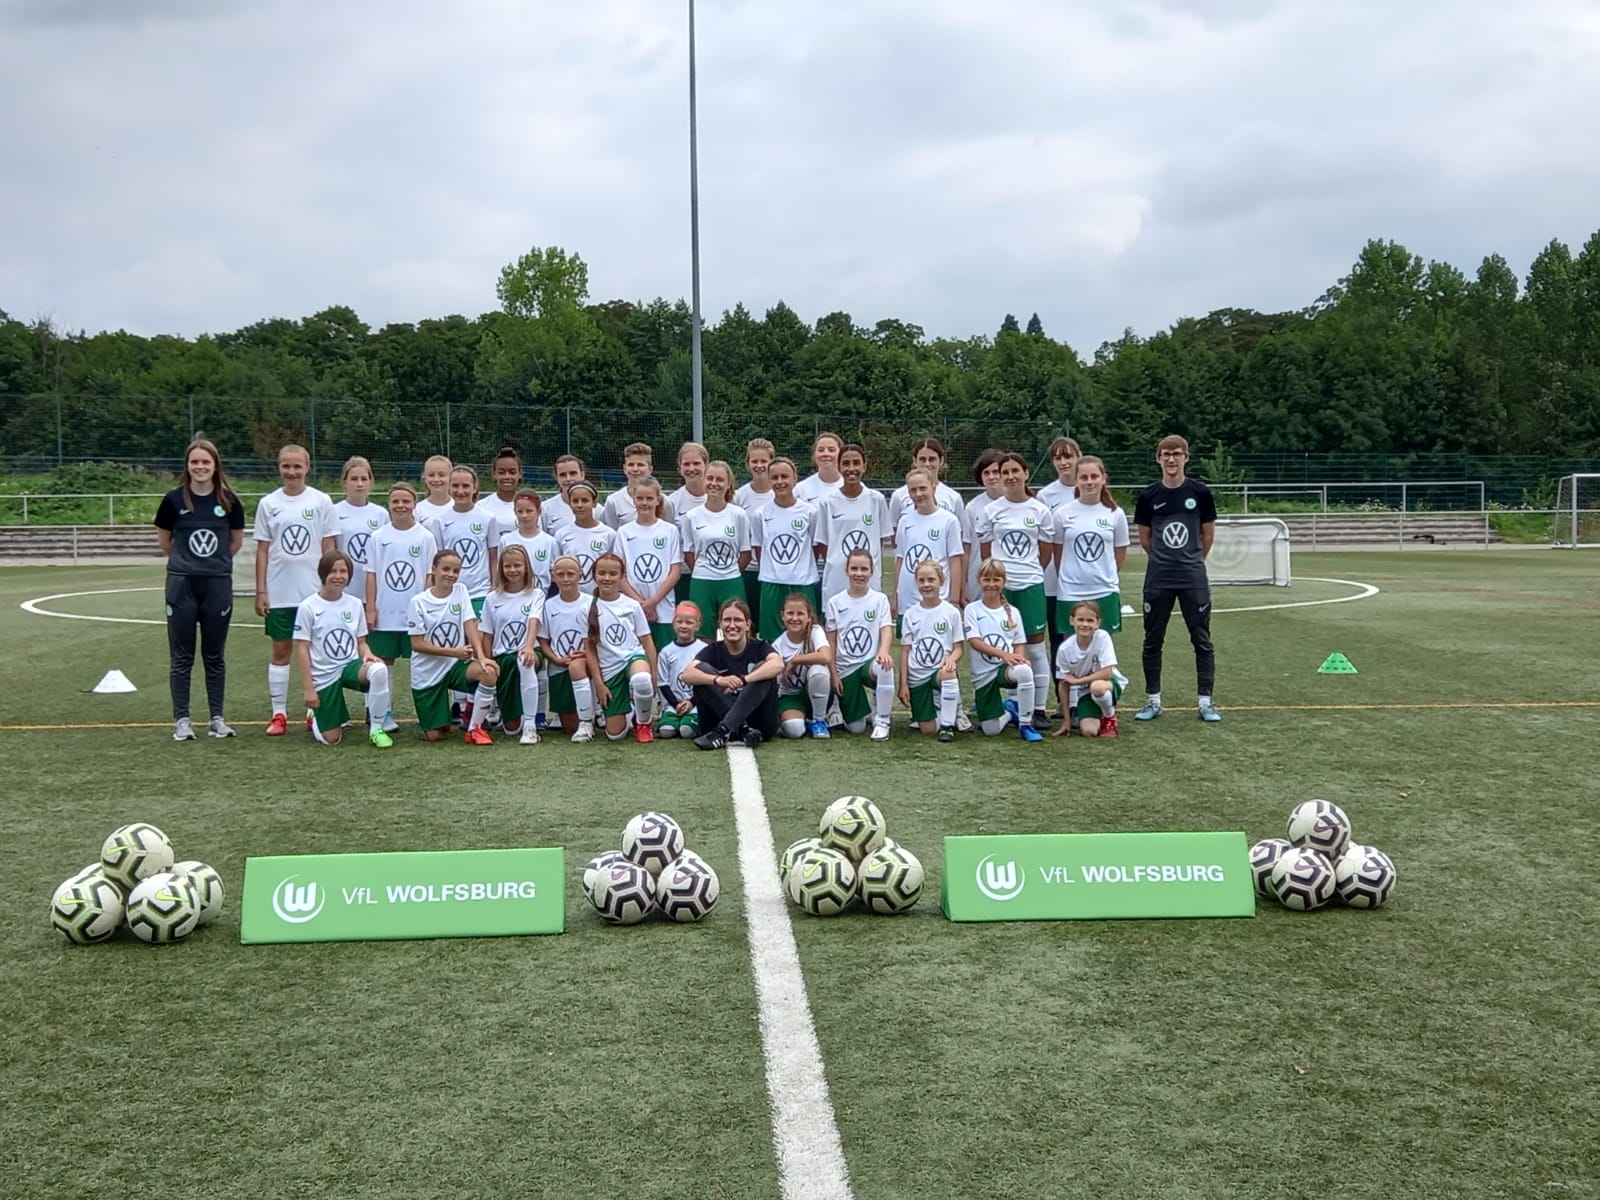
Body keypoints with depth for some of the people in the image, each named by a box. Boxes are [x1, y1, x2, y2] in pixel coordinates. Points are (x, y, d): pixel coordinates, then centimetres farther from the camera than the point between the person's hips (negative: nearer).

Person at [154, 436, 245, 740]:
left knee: (214, 656, 9)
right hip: (182, 585, -1)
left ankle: (217, 719, 15)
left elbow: (236, 541, 11)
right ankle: (181, 720, 10)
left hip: (218, 584, 1)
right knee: (182, 657, 4)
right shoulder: (174, 499, -4)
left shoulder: (229, 500, -2)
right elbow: (164, 541, 9)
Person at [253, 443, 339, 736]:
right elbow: (262, 550, 6)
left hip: (315, 591, -1)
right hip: (279, 593, 1)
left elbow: (329, 547, 2)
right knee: (281, 651, 5)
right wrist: (260, 591, 1)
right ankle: (279, 714, 10)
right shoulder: (268, 503, 4)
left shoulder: (321, 501, 0)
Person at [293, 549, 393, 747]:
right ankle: (315, 715, 34)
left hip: (351, 666, 3)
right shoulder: (308, 607, -9)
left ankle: (375, 729, -16)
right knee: (331, 739, -4)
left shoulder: (355, 604, 3)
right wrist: (309, 689, -10)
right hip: (323, 676, -3)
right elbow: (302, 649, -8)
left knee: (379, 670, -34)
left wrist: (368, 655, -15)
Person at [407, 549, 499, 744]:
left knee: (489, 672, -31)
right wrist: (454, 651, -19)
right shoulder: (419, 602, -10)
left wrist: (481, 656, -25)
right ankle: (441, 718, 34)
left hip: (456, 665, 2)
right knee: (434, 736, -5)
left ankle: (475, 728, -13)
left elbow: (470, 626, -9)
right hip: (427, 673, -2)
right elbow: (417, 644, -10)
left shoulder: (461, 592, 0)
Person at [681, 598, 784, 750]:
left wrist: (743, 680, -36)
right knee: (701, 669, -15)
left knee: (763, 669, -23)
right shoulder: (713, 650, 3)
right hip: (720, 718, 1)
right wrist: (718, 680, -36)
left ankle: (723, 731, -35)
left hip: (759, 723, -1)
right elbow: (686, 675, -17)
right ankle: (742, 730, -27)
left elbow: (778, 665, -25)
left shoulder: (759, 647, 0)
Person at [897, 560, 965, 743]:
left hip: (941, 670, -2)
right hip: (917, 675, 2)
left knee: (948, 674, -41)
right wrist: (903, 684, 0)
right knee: (928, 729, -6)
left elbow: (959, 647, 0)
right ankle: (933, 707, 30)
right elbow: (905, 651, 6)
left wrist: (952, 658, -23)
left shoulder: (951, 612, 0)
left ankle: (947, 725, -24)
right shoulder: (910, 615, 4)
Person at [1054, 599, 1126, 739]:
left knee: (1097, 687, -38)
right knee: (1088, 731, -22)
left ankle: (1110, 717, -6)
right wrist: (1066, 720, -5)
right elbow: (1063, 684, -6)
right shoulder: (1065, 649, -14)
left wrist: (1077, 680, -19)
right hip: (1083, 693, 2)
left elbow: (1106, 673, -23)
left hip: (1109, 684, -2)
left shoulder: (1102, 637, -20)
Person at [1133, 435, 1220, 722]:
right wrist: (1165, 559, 12)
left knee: (1202, 640, 2)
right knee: (1153, 640, 6)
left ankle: (1206, 701, 8)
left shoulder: (1200, 493, -3)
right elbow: (1145, 538, 9)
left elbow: (1208, 535, 7)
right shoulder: (1148, 496, -1)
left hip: (1194, 579, -1)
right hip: (1158, 579, 1)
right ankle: (1153, 700, 16)